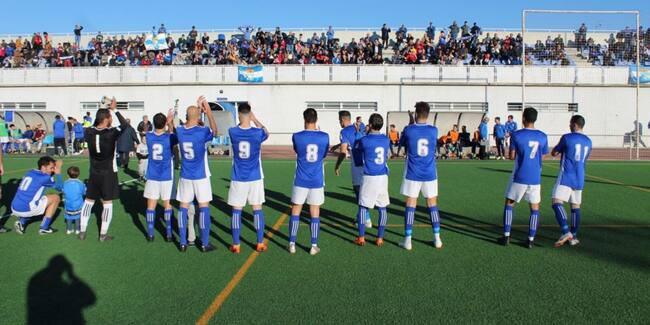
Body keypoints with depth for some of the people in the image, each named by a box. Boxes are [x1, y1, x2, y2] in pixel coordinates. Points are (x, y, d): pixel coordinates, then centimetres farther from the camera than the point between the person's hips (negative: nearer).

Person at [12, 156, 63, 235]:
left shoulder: (29, 173, 14)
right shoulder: (45, 178, -7)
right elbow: (60, 187, 6)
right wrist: (58, 172, 15)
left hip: (14, 209, 8)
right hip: (26, 209, -8)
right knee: (56, 198, 7)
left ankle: (21, 222, 14)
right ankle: (44, 228, 8)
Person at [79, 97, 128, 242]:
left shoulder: (89, 132, -5)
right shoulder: (112, 133, -18)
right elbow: (125, 125, -3)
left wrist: (103, 110, 14)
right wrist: (115, 110, -1)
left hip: (94, 174, 4)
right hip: (108, 174, -4)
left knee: (88, 201, 16)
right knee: (107, 203, 4)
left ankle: (82, 232, 20)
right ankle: (103, 235, 7)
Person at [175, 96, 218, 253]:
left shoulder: (179, 131, -4)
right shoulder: (202, 132, -16)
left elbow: (188, 124, 19)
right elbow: (214, 131, 5)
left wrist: (197, 107, 21)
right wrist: (209, 111, -6)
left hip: (185, 176, 4)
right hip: (201, 176, -4)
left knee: (184, 206, 9)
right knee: (203, 206, 3)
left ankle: (183, 243, 13)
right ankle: (205, 244, 7)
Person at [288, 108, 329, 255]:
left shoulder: (296, 136, -9)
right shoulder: (324, 137, -6)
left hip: (301, 181, -1)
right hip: (317, 182, 1)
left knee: (295, 211, 11)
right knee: (315, 213, 8)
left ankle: (292, 245, 14)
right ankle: (314, 246, 13)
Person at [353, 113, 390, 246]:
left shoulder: (364, 140, -9)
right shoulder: (386, 140, 3)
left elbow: (357, 150, 10)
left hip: (369, 177, -3)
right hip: (383, 177, 3)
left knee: (363, 207, 9)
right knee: (382, 208, 10)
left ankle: (361, 238, 10)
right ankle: (380, 238, 12)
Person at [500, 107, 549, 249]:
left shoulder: (516, 135, -8)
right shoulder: (543, 136, 1)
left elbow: (512, 157, -3)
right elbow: (543, 156, 11)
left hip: (519, 177, -2)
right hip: (535, 178, 2)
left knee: (509, 204, 13)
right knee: (535, 208, 13)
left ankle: (506, 236, 8)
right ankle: (531, 239, 9)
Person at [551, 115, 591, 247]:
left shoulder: (567, 138, -6)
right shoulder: (588, 141, 13)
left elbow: (554, 153, 3)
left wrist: (560, 148, 22)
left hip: (566, 177, -6)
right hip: (579, 179, 7)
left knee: (557, 203, -13)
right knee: (576, 207, 13)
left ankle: (566, 232, -30)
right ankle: (574, 236, 15)